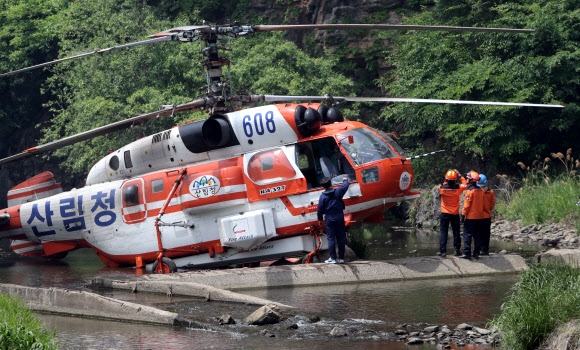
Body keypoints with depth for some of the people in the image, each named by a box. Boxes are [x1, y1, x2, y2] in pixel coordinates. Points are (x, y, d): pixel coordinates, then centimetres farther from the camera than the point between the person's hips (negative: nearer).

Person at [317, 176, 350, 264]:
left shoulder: (323, 196, -7)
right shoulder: (337, 192, -4)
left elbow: (320, 209, -3)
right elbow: (345, 186, 15)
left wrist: (320, 219, 10)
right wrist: (345, 180, 37)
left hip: (329, 219, -2)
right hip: (339, 217, 2)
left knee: (331, 238, 3)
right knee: (341, 238, 8)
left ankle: (333, 258, 0)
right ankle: (341, 258, 10)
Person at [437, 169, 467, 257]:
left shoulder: (442, 188, -12)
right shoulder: (458, 188, -11)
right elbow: (465, 185, 10)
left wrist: (446, 181, 10)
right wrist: (460, 176, 12)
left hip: (445, 214, -1)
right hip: (455, 214, 1)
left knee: (443, 232, 2)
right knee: (456, 232, 12)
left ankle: (442, 251, -3)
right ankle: (457, 250, 14)